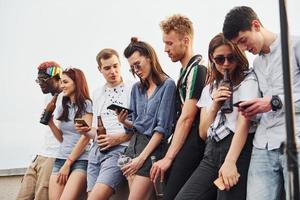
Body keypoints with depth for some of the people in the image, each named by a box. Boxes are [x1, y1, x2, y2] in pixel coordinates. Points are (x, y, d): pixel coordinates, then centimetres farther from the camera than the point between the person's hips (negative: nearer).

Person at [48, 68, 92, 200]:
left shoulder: (86, 105, -3)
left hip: (80, 160, -5)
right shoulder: (62, 107, 15)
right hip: (60, 159, 5)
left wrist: (68, 164, -8)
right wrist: (50, 123, 3)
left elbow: (85, 137, -8)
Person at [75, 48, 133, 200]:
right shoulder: (97, 93, 20)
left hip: (119, 149, -6)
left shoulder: (131, 89, -1)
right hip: (96, 150, 6)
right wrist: (86, 131, 3)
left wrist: (119, 138, -14)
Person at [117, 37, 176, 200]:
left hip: (152, 148, -6)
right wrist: (124, 121, -6)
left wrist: (142, 157, -14)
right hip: (134, 144, 6)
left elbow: (162, 127, -12)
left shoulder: (167, 85, -8)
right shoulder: (137, 88, 12)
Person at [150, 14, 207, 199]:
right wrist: (170, 155, 15)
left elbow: (187, 118, -15)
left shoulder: (196, 70, -11)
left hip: (190, 147, -9)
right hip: (184, 144, 9)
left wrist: (168, 158, -13)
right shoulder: (186, 70, 17)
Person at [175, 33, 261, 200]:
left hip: (239, 150, -5)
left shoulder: (248, 80, 1)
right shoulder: (210, 88, 20)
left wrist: (230, 162, -22)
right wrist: (214, 106, -2)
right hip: (212, 150, 5)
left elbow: (244, 122, -11)